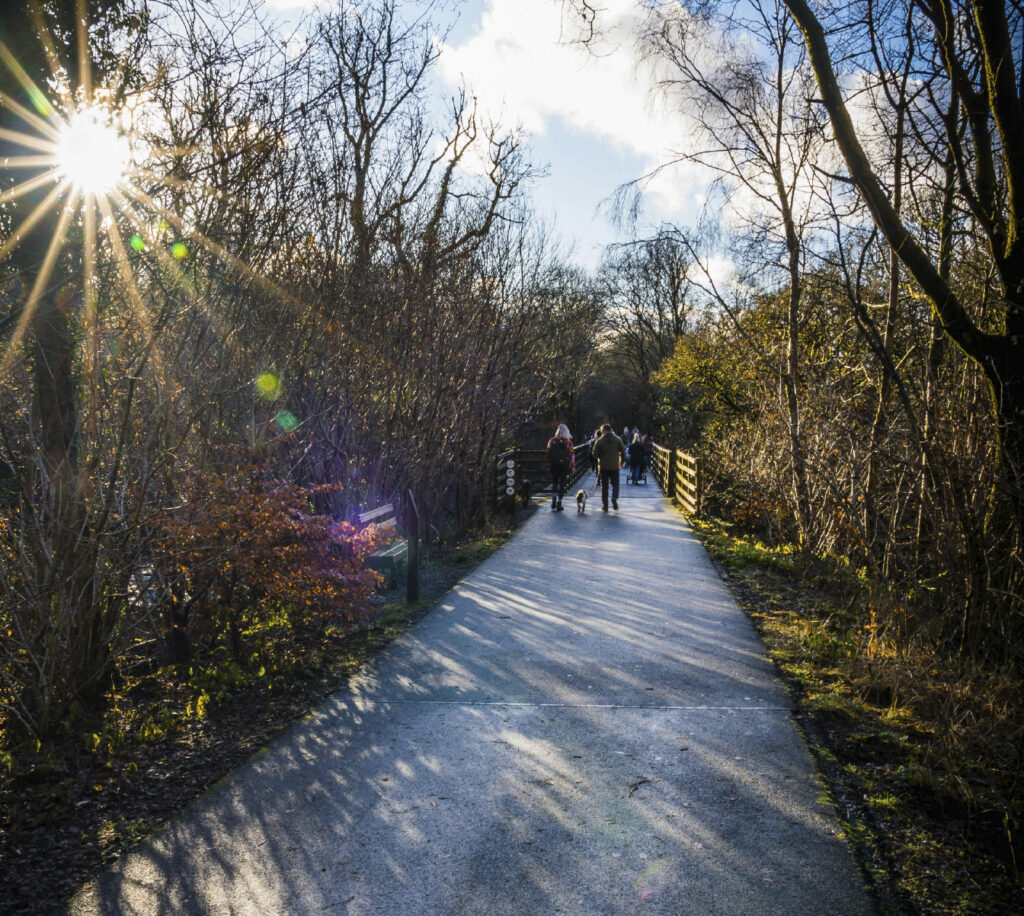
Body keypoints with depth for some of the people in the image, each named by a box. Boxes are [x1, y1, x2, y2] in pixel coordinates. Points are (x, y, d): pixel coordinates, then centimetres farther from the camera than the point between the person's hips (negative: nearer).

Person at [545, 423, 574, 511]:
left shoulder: (552, 441, 1)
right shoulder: (568, 442, -7)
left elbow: (547, 453, 6)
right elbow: (571, 455, -9)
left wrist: (550, 463, 17)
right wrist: (572, 466, -2)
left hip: (554, 466, 2)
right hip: (564, 467, -2)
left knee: (554, 483, 16)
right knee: (562, 484, 6)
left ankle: (553, 500, -2)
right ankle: (559, 504, 4)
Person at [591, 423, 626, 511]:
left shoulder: (599, 441, -7)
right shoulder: (618, 439, -1)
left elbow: (595, 454, -6)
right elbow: (623, 452, 1)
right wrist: (621, 462, 15)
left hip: (603, 467, -1)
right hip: (615, 466, 1)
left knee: (604, 486, 8)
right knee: (615, 484, 10)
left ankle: (605, 505, 7)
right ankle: (614, 498, -17)